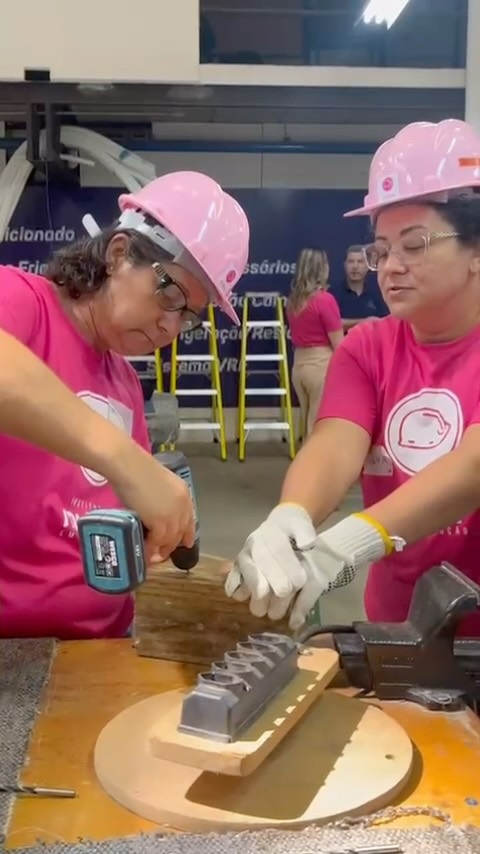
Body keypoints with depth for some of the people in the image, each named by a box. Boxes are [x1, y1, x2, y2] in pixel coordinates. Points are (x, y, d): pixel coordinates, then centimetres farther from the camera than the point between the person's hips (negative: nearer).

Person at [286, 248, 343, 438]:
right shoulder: (325, 299, -13)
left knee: (309, 425, 16)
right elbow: (339, 345, -13)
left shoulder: (293, 300, 9)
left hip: (299, 364, 7)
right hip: (322, 365, -7)